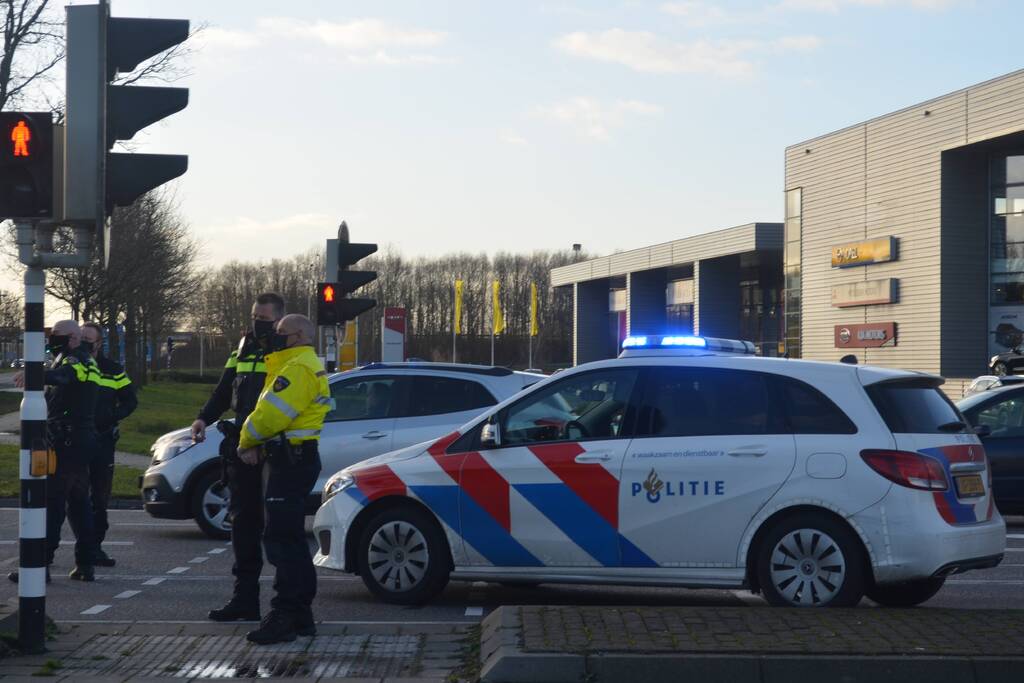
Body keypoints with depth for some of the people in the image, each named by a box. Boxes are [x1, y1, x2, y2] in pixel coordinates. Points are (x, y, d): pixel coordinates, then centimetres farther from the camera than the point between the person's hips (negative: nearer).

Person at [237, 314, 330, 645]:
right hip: (297, 458, 11)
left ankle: (284, 616, -13)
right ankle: (301, 615, 21)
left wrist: (246, 441, -3)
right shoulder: (301, 366, 21)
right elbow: (270, 411, 17)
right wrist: (256, 445, 1)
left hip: (291, 462, -11)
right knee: (291, 539, 15)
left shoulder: (298, 368, -15)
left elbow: (271, 415, -21)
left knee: (282, 540, -12)